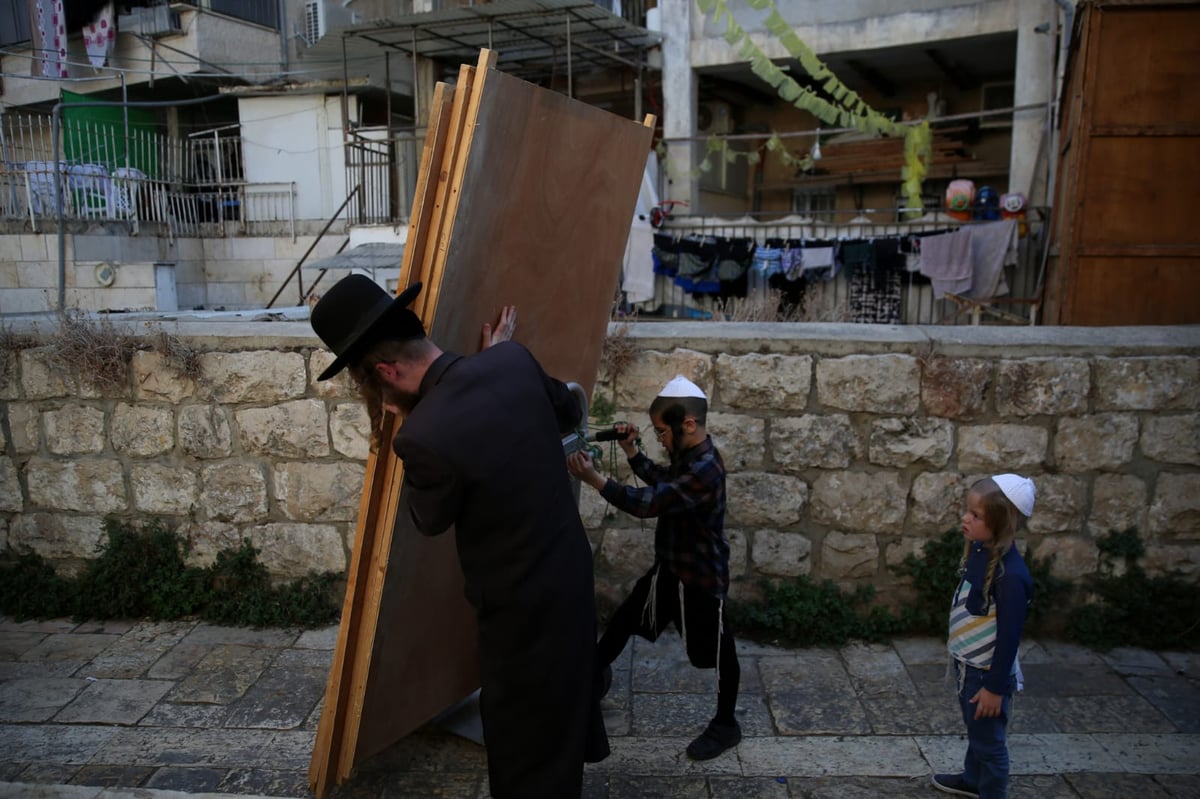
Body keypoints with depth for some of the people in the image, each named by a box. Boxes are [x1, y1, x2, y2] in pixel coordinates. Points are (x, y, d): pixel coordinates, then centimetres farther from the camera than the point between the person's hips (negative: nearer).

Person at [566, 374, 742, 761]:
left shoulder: (705, 470, -31)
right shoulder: (688, 456, 0)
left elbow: (649, 503, -35)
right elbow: (662, 482, 19)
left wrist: (593, 478, -36)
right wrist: (632, 451, 5)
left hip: (701, 577, -10)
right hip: (670, 567, 10)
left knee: (716, 651, 8)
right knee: (625, 618, 21)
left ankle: (725, 725, 26)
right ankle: (595, 672, 44)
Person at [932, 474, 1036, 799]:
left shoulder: (1010, 574, -29)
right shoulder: (979, 550, -4)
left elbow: (1010, 635, -23)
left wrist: (995, 686, -17)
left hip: (988, 672, -8)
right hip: (968, 664, 8)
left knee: (989, 741, 11)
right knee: (974, 731, 28)